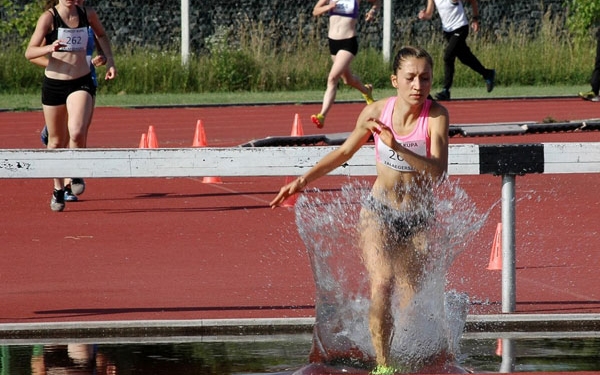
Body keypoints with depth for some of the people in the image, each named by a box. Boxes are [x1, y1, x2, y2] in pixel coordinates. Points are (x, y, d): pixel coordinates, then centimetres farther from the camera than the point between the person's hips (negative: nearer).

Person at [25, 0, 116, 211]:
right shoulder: (49, 17, -8)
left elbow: (101, 35, 24)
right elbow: (29, 53, -13)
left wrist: (110, 61, 12)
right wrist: (50, 48, -32)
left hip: (81, 83, 1)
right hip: (54, 84, -1)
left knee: (77, 132, -24)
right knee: (57, 141, 11)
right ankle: (58, 188, 32)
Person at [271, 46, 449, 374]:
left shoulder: (436, 115, -16)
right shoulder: (377, 112, -9)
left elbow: (438, 171, -29)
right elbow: (344, 152, 10)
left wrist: (398, 148, -40)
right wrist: (304, 180, 6)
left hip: (417, 220, 0)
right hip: (379, 212, 0)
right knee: (382, 282, -24)